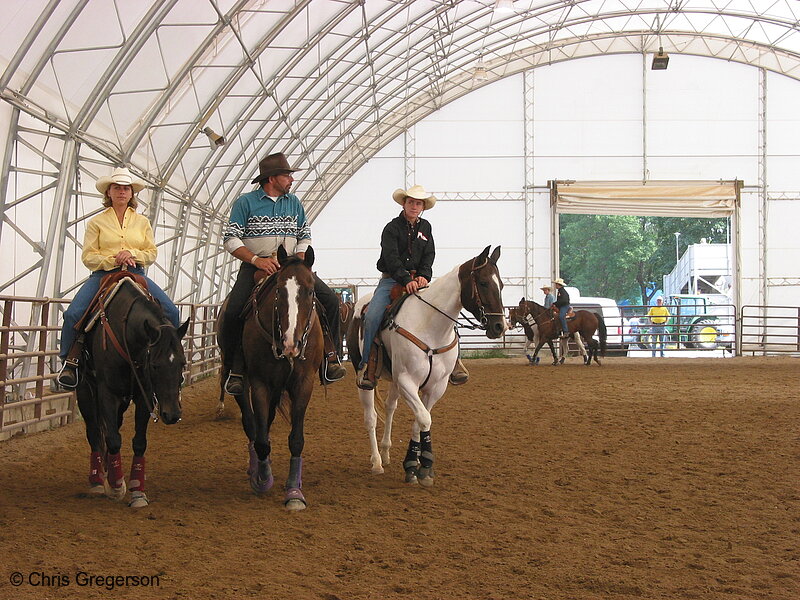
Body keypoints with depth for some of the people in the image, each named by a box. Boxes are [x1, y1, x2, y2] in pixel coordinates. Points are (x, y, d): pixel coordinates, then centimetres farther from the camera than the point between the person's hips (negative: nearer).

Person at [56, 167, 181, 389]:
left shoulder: (142, 222, 16)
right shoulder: (97, 222, 9)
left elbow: (151, 253, 11)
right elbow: (88, 256, 2)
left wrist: (132, 254, -10)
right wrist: (113, 260, -15)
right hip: (103, 274, -2)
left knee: (171, 312, -17)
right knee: (73, 313, -26)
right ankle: (71, 361, -12)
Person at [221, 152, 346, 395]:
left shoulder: (294, 203, 11)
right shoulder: (246, 202, -2)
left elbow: (304, 238, 15)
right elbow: (230, 239, -6)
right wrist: (257, 260, -19)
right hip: (254, 266, -4)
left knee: (330, 300, -12)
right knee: (233, 311, -25)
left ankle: (330, 357, -4)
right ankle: (235, 370, -12)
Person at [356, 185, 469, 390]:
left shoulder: (425, 227, 14)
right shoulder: (392, 228, -1)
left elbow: (429, 255, 5)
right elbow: (391, 258, -14)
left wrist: (424, 276, -15)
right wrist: (406, 280, -28)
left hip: (417, 280, 3)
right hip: (391, 280, -3)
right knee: (372, 316, -24)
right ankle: (368, 366, -17)